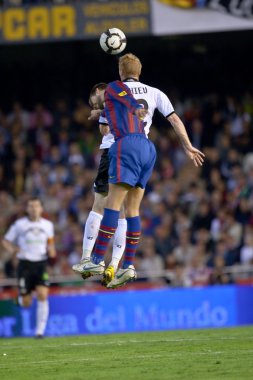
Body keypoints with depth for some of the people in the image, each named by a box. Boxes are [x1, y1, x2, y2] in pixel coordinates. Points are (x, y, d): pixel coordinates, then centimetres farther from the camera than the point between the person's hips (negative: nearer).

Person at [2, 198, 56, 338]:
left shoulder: (47, 225, 5)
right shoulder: (19, 224, -3)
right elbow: (5, 241, 5)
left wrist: (51, 250, 2)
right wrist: (12, 249, -15)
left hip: (41, 264, 1)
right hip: (25, 264, -1)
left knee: (43, 295, -18)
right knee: (26, 303, 0)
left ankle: (40, 330, -12)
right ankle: (21, 298, 40)